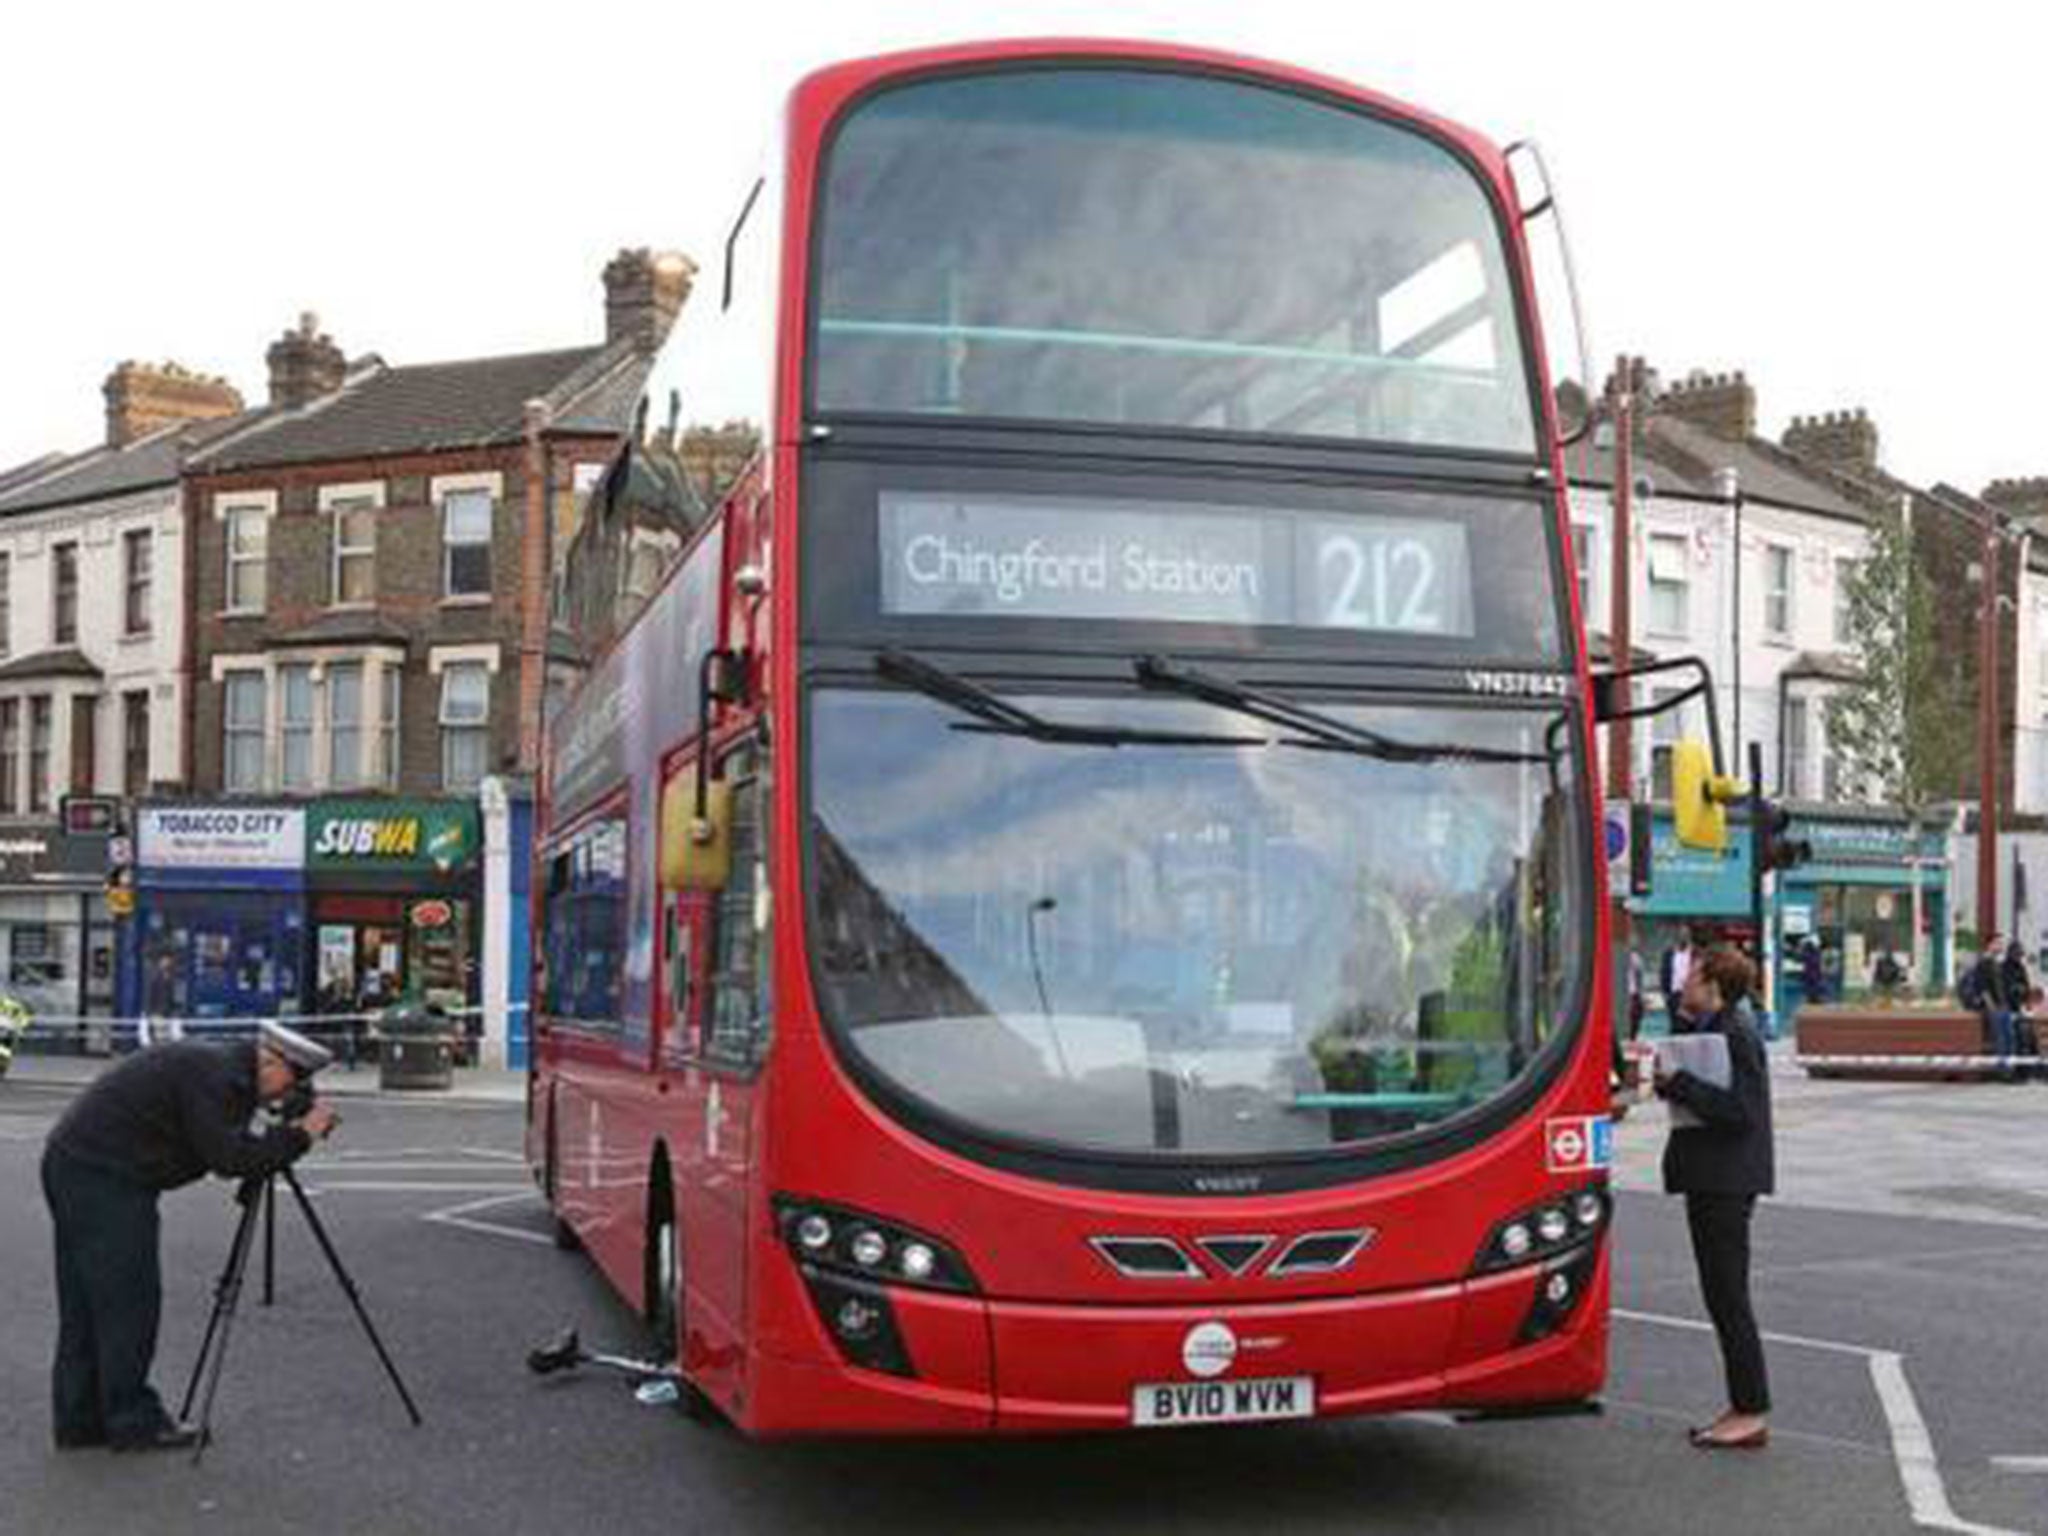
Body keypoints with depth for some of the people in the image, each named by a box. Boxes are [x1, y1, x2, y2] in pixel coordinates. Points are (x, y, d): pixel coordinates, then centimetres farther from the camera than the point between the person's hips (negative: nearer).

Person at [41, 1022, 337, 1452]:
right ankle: (133, 1421, 1)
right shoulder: (215, 1077, -17)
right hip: (103, 1175, -11)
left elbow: (224, 1153, 17)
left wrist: (290, 1134, 5)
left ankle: (81, 1421, 19)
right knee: (128, 1299, -5)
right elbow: (230, 1159, -23)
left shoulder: (221, 1066, 13)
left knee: (85, 1302, 13)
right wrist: (300, 1135, -15)